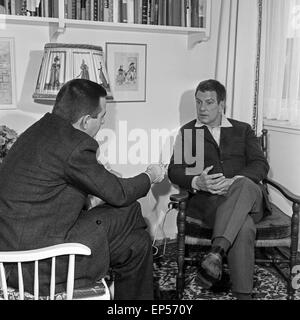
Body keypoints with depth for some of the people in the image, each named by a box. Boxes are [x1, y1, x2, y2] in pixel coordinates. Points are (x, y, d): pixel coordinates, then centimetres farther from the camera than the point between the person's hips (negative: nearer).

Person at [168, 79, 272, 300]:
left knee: (245, 185, -39)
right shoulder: (187, 131, 20)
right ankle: (243, 294, -33)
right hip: (208, 200, -1)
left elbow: (260, 165, 6)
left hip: (249, 196, 1)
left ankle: (216, 253, -47)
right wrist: (196, 182, -17)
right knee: (244, 227, -35)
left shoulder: (243, 130, 21)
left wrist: (234, 181, -17)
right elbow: (174, 170, 8)